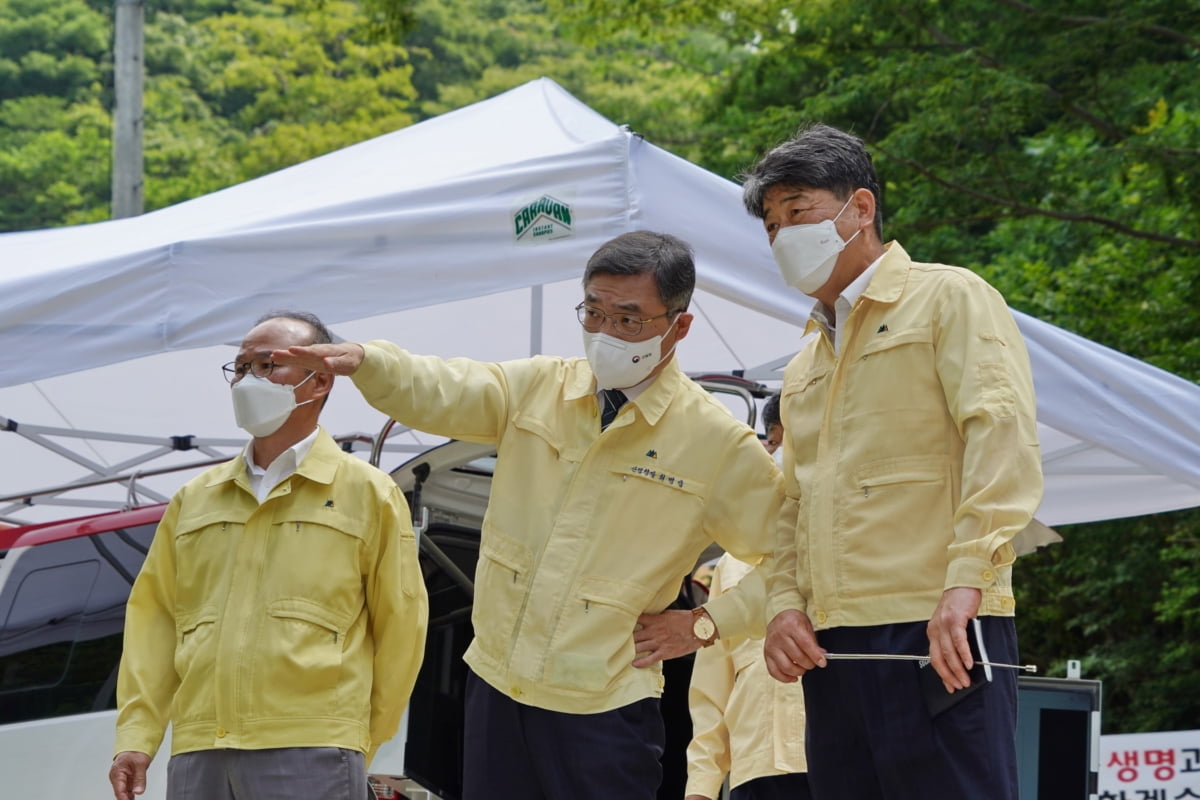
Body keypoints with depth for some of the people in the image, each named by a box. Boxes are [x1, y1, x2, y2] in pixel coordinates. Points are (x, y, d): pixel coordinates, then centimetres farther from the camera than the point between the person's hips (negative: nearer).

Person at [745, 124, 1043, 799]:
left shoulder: (949, 299, 2)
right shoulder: (804, 370, 25)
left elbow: (1003, 439, -10)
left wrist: (966, 582, -21)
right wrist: (785, 605, 5)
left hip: (939, 637, -7)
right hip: (832, 646, 7)